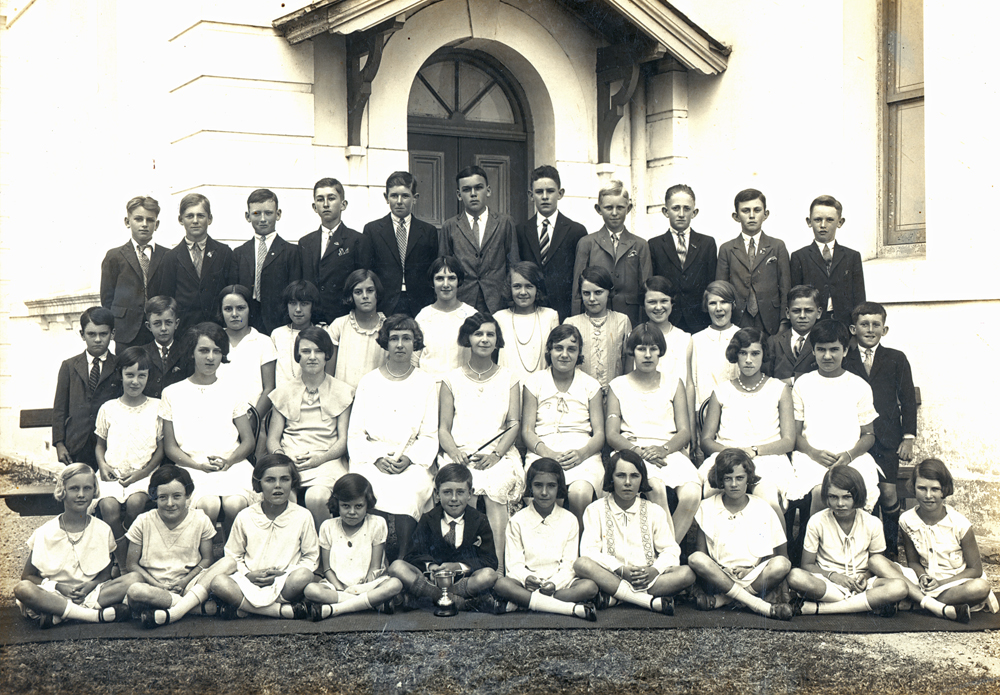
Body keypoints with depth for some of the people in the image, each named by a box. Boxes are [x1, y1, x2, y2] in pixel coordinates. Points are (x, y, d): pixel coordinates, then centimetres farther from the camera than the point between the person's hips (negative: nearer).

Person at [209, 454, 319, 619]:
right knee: (218, 583, -30)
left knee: (304, 576, -35)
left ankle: (241, 609, -23)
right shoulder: (245, 517, 6)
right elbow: (233, 556, 12)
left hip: (286, 583, -1)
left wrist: (283, 574, -11)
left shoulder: (302, 517, 3)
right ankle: (284, 610, -30)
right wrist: (249, 575, -8)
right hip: (249, 582, 1)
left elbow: (311, 558, 6)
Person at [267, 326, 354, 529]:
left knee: (316, 497, -35)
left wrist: (318, 459, -12)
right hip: (288, 464, 1)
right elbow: (272, 438, 15)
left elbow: (343, 440, 6)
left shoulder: (342, 392, 13)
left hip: (326, 462, -1)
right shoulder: (284, 393, 19)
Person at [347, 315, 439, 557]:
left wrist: (409, 458, -10)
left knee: (409, 492, -34)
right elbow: (355, 433, 10)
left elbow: (430, 436, 10)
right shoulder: (368, 381, 15)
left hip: (412, 462, 0)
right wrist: (377, 458, -9)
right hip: (371, 460, 1)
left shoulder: (426, 383, 14)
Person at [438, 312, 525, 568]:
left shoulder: (509, 378, 17)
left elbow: (514, 424, 8)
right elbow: (443, 428, 10)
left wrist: (495, 454, -11)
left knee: (496, 488, -34)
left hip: (498, 454, 0)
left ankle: (496, 564, -40)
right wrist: (455, 452, -12)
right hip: (460, 453, 0)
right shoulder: (452, 379, 16)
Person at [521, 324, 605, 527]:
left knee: (580, 493, -34)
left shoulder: (590, 385, 16)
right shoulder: (534, 382, 14)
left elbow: (599, 433, 10)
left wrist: (581, 453, -12)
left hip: (583, 455, 1)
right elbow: (527, 430, 8)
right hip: (542, 452, 0)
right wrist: (547, 452, -12)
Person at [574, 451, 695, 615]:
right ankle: (652, 601, -34)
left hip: (647, 579, 2)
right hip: (610, 576, -2)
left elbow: (671, 550, 5)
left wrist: (654, 571, -17)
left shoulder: (655, 512, 13)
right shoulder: (595, 510, 7)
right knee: (581, 564, -33)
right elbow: (589, 551, -5)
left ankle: (613, 598, -29)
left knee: (687, 573, -26)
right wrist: (621, 570, -20)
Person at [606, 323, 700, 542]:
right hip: (631, 452, -2)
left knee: (691, 495, -32)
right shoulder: (618, 386, 16)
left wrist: (663, 449, -12)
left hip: (670, 452, 2)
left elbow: (685, 432, 9)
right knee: (656, 487, -37)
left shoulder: (674, 382, 19)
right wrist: (639, 451, -15)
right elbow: (611, 434, 5)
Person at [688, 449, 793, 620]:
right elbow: (701, 554, 3)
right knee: (695, 559, -31)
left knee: (782, 564, -29)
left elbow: (778, 554, 5)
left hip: (756, 577, 0)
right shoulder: (707, 508, 6)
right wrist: (711, 574, -17)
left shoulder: (763, 509, 5)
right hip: (719, 578, 0)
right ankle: (764, 607, -33)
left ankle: (721, 600, -27)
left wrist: (753, 569, -12)